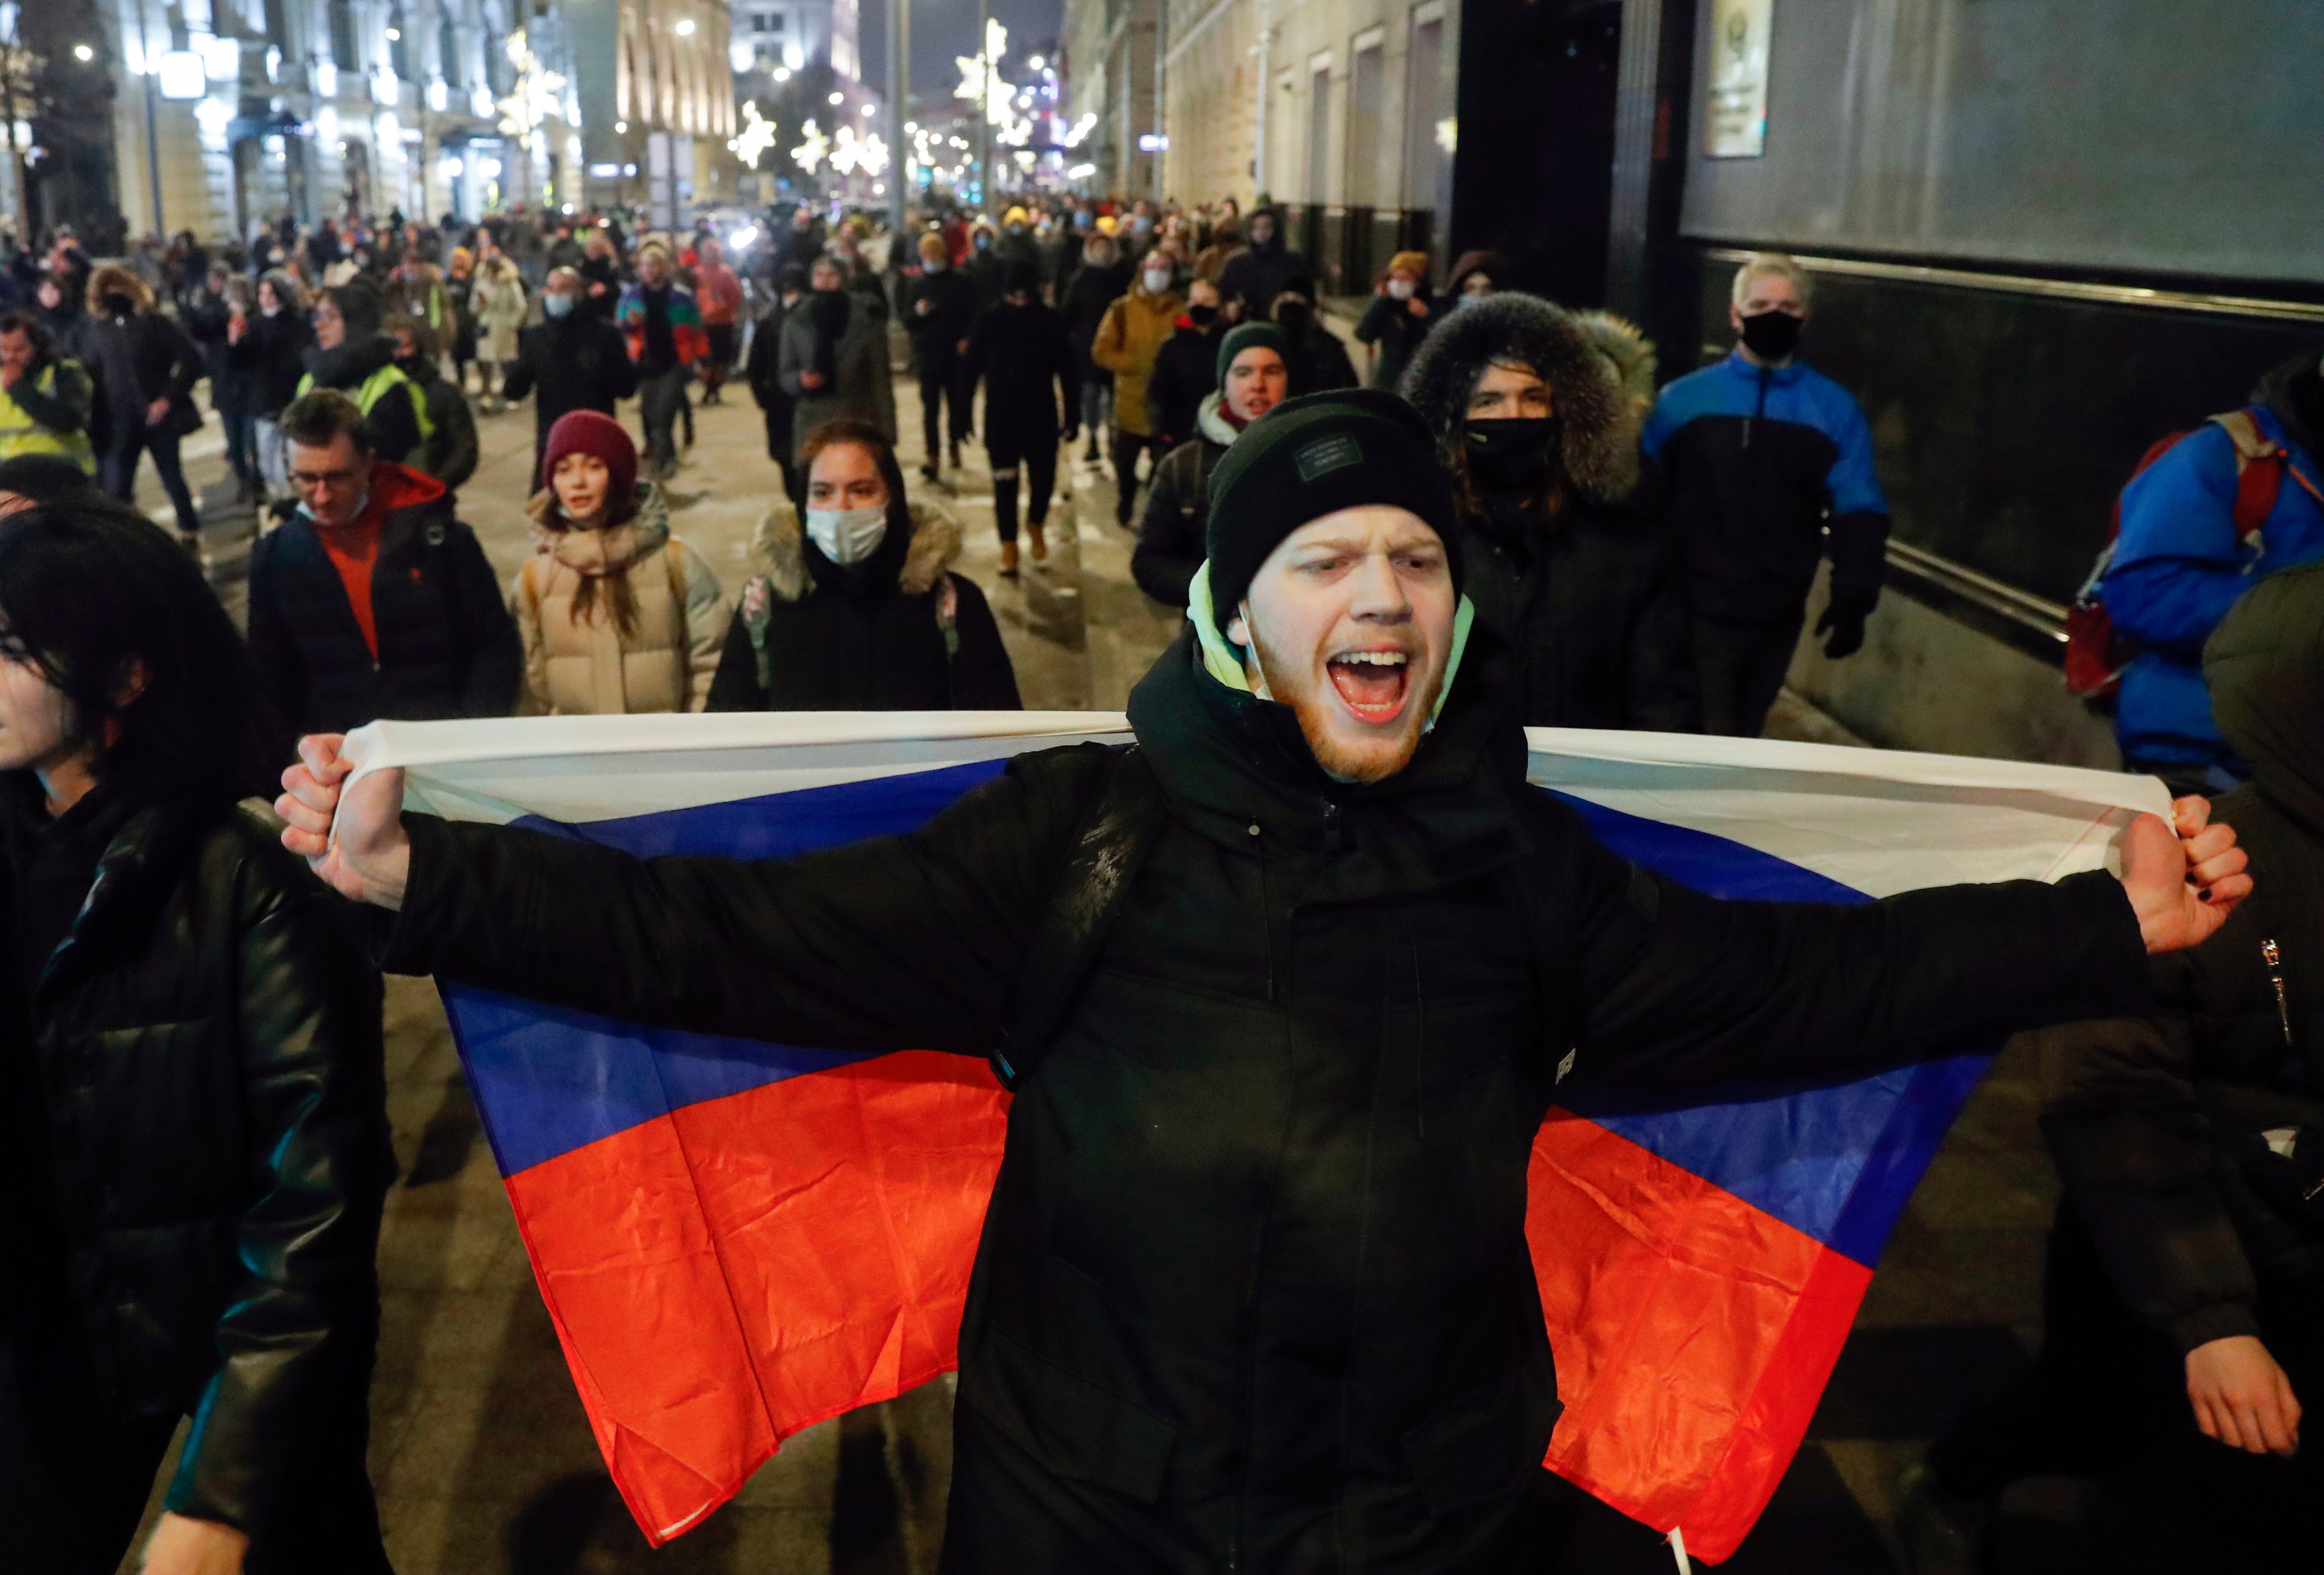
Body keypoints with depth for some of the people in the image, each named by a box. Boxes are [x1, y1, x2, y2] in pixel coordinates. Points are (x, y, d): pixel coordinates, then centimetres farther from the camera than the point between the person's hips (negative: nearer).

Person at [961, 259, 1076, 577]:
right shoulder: (989, 324, -5)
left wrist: (1071, 418, -2)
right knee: (1005, 483, 2)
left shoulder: (1052, 324, -4)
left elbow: (1066, 372, -1)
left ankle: (1036, 525, 33)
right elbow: (971, 371, -1)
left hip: (1042, 417, 1)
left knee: (1043, 478, 4)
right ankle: (1009, 545, 13)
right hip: (1000, 418, -1)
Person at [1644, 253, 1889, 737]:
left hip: (1777, 619, 3)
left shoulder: (1835, 410, 3)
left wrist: (1853, 597, -12)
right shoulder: (1682, 400, -1)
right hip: (1695, 614, -2)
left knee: (1741, 740, 19)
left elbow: (1858, 511, 0)